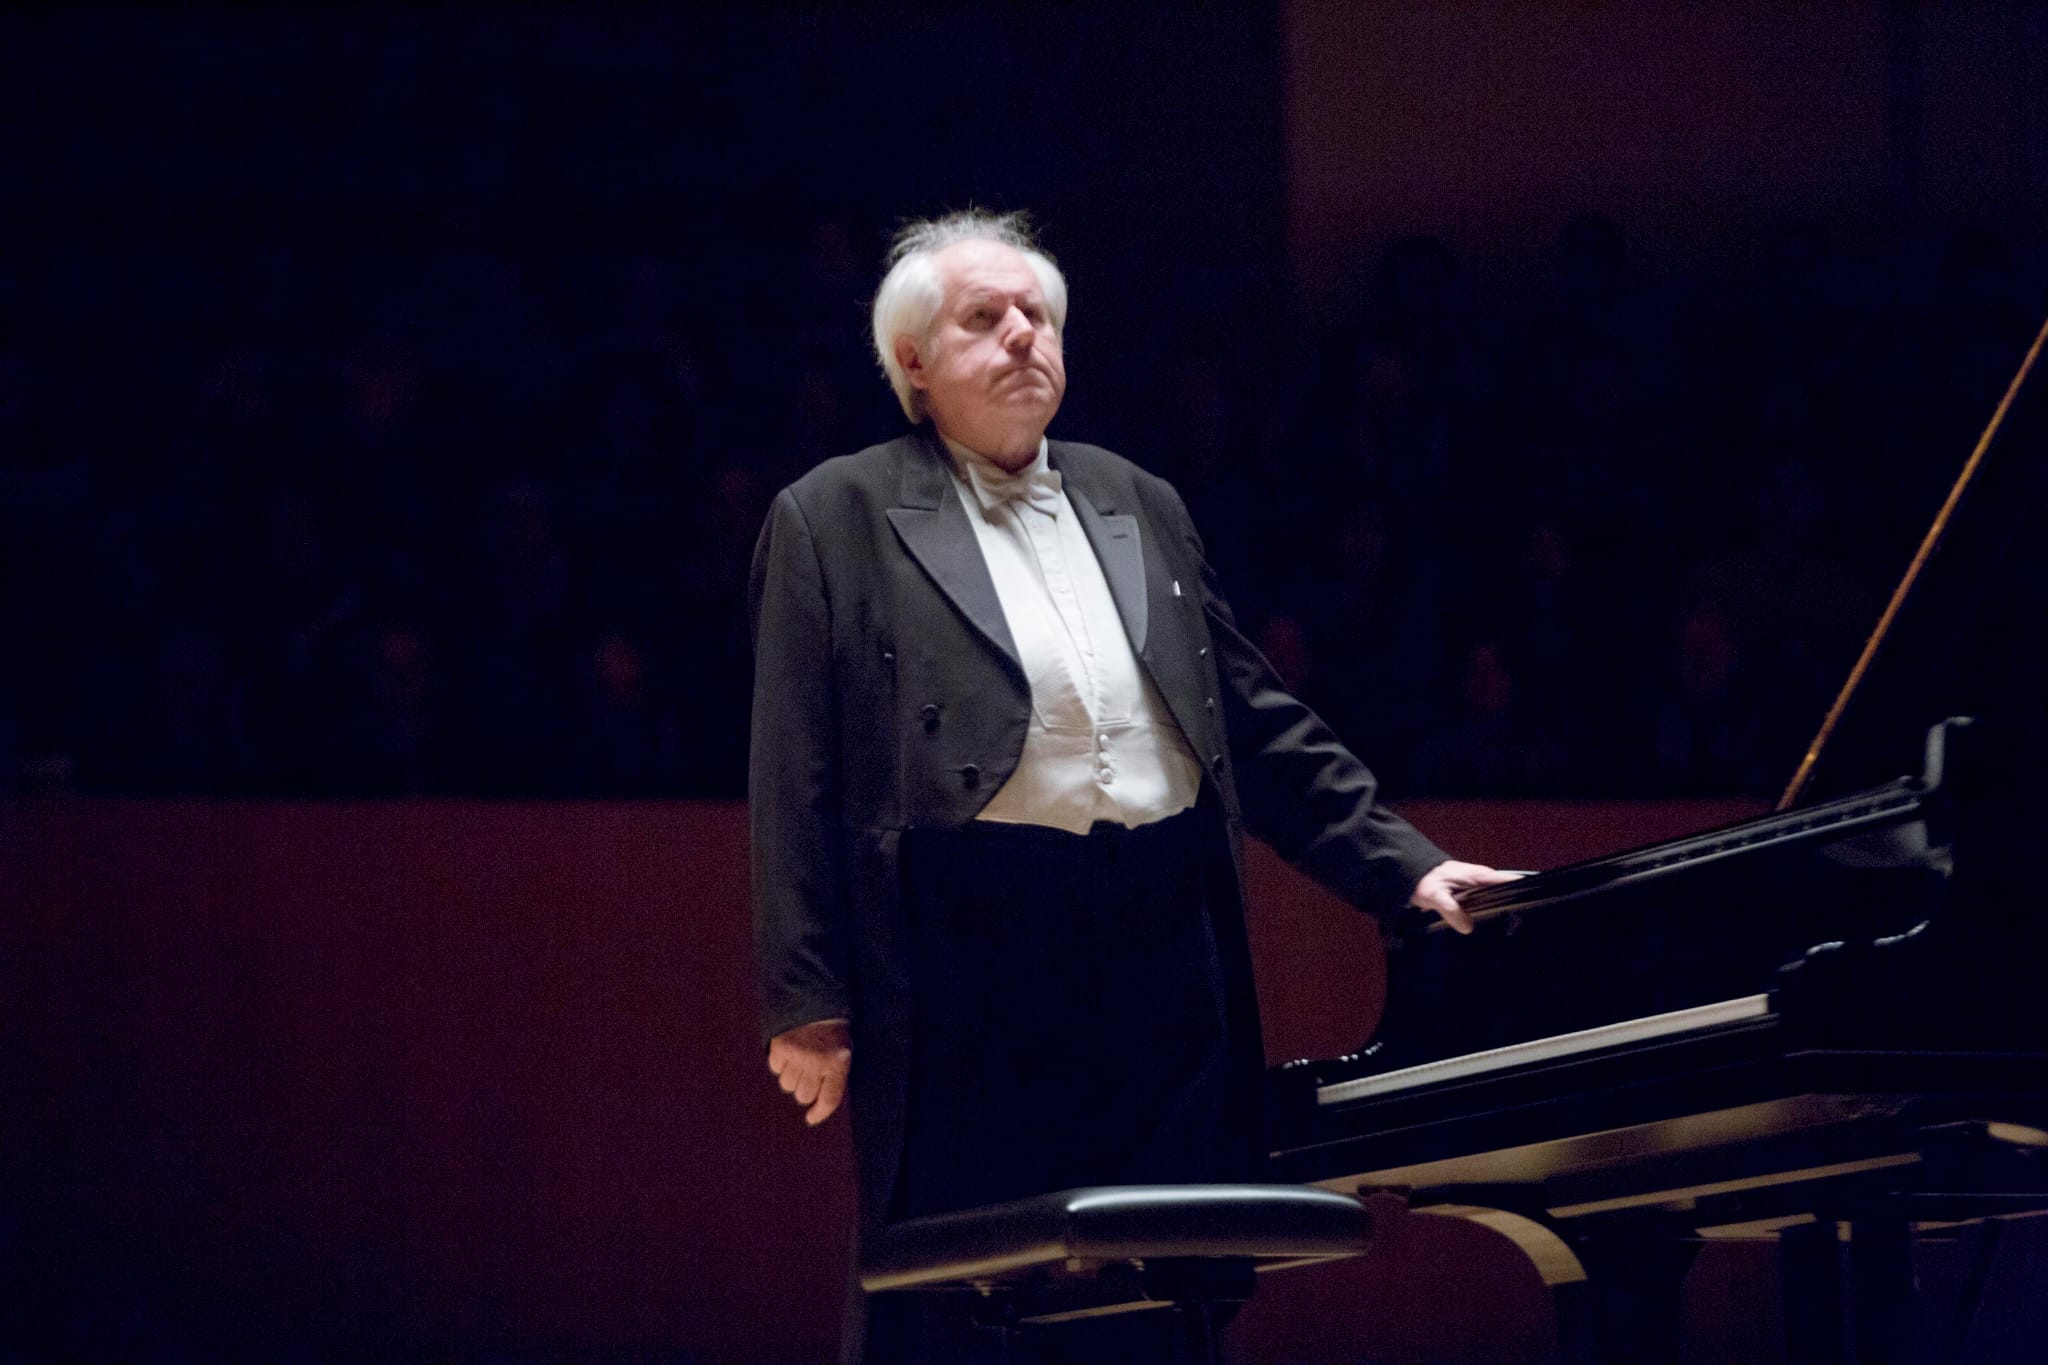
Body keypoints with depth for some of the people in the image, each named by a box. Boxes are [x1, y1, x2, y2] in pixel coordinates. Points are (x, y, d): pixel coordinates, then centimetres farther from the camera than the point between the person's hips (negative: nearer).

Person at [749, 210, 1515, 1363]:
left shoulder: (1143, 509, 19)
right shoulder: (836, 521, 3)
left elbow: (1262, 726, 22)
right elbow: (797, 782, -2)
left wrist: (1403, 867, 14)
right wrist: (809, 1003, -9)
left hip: (1165, 953, 5)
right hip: (967, 956, -5)